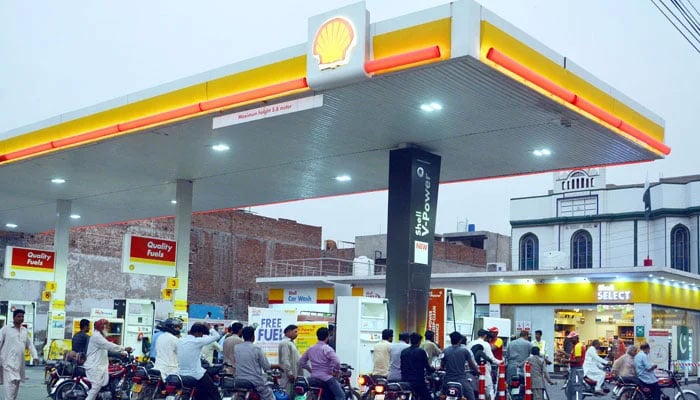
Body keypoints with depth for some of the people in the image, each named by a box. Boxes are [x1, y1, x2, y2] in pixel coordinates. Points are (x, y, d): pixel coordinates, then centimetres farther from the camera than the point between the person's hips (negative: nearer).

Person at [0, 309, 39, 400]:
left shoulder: (25, 331, 15)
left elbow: (30, 344, 19)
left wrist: (35, 356, 7)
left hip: (20, 363, 6)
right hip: (9, 362, -6)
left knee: (16, 384, 11)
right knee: (11, 383, -16)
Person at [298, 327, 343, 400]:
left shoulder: (310, 349, 11)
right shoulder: (327, 348, -10)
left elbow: (301, 362, 15)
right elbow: (336, 362, -23)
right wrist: (335, 370, -6)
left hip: (314, 377, 8)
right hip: (326, 378, -8)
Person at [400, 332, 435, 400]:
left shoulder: (403, 352, 5)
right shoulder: (421, 352, -9)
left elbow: (401, 367, 12)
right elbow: (427, 367, -5)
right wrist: (433, 368, 17)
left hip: (405, 381, 5)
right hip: (418, 381, -5)